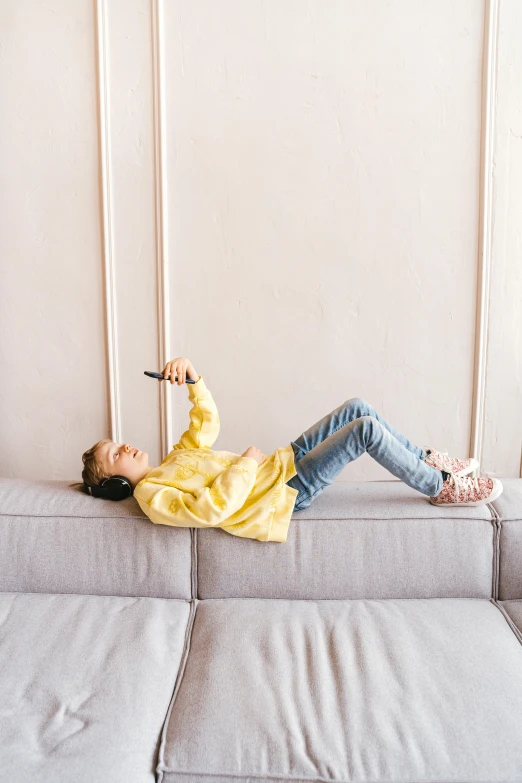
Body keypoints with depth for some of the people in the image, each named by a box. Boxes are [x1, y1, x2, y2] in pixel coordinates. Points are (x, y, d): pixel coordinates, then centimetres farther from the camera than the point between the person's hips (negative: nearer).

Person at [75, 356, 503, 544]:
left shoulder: (174, 460, 15)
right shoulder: (152, 496, -13)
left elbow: (207, 422, 18)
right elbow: (208, 509, -29)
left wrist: (192, 376, 2)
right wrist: (246, 462, -20)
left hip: (283, 463, 9)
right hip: (286, 490, -9)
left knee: (357, 407, 2)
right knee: (366, 429, -20)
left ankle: (427, 460, 17)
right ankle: (441, 488, -1)